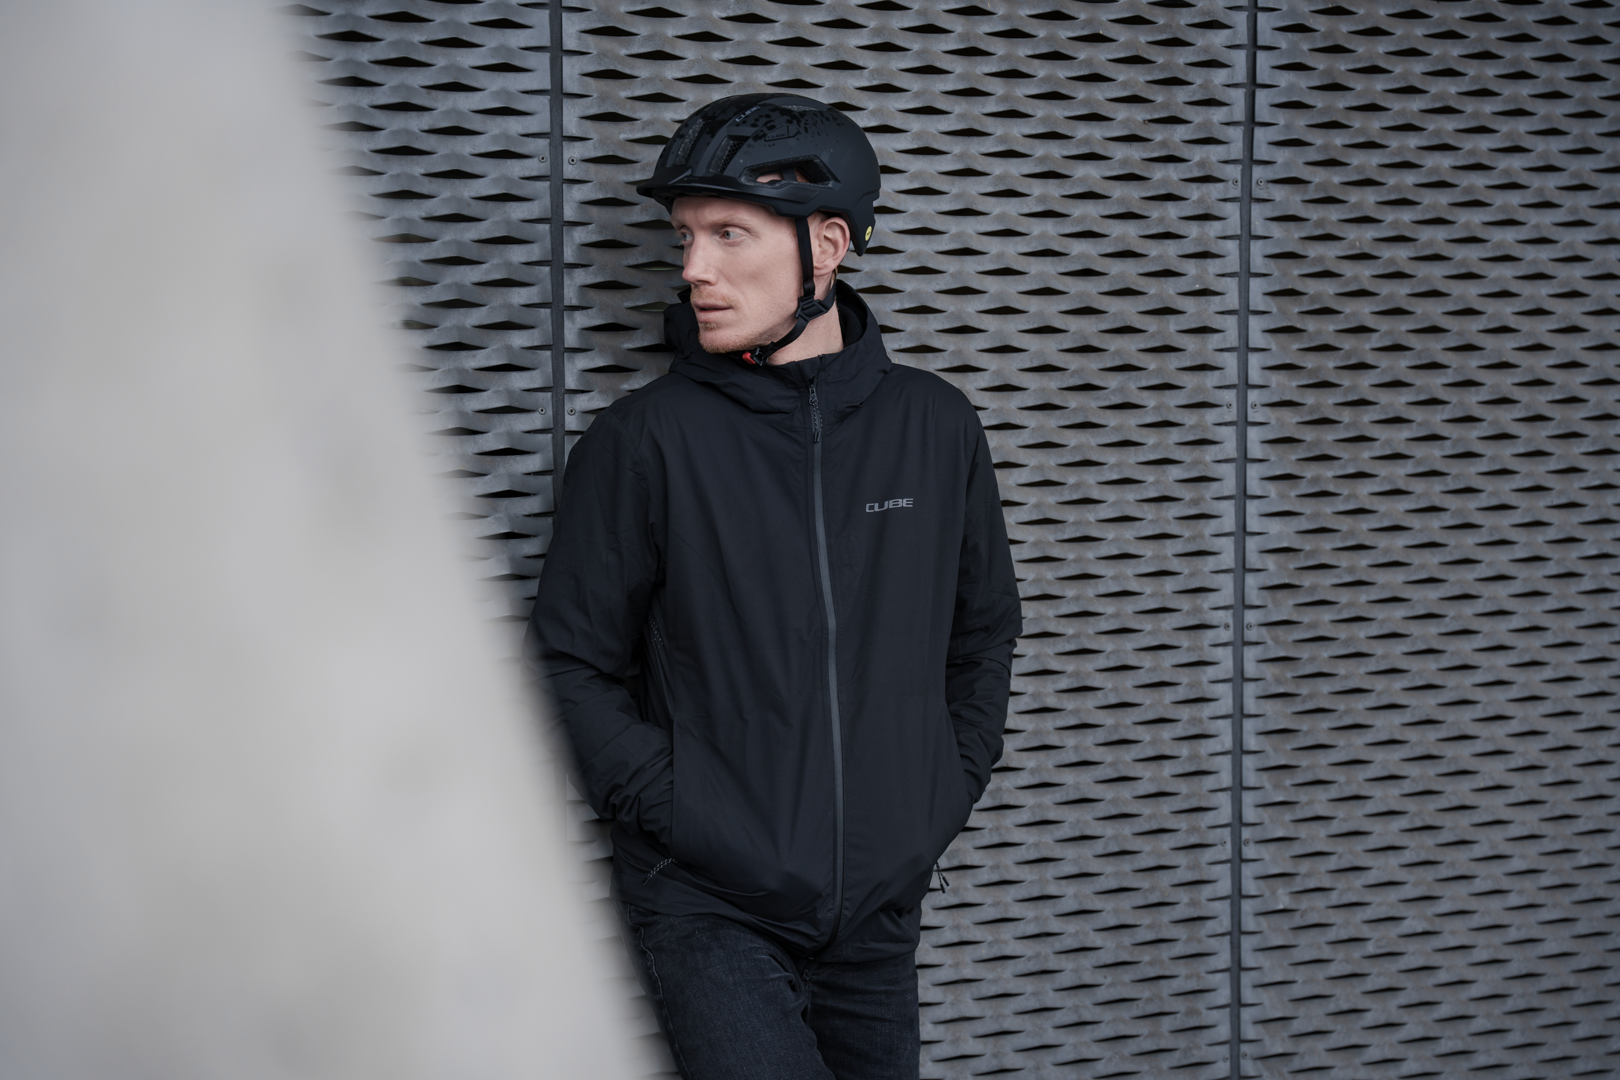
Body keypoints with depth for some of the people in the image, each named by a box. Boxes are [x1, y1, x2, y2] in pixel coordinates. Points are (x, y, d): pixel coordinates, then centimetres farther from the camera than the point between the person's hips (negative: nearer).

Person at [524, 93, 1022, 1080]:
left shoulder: (937, 427, 4)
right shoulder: (644, 441, -6)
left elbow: (985, 630, 18)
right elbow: (569, 663, -1)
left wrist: (947, 794, 10)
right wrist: (670, 805, -9)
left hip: (880, 907, 4)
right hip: (708, 906, -4)